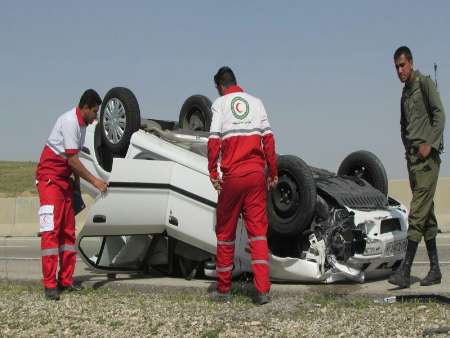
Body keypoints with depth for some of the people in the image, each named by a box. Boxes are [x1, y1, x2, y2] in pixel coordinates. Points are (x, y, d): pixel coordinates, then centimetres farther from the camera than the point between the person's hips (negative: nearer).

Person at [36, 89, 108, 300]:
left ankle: (65, 280, 13)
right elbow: (72, 159, -21)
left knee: (68, 231, 8)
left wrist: (77, 181, 8)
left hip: (65, 179, 10)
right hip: (49, 178, -10)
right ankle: (49, 285, -13)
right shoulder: (69, 121, -19)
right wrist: (94, 181, -17)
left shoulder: (82, 124, 10)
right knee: (51, 231, -12)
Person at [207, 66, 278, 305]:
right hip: (256, 174, 2)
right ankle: (262, 290, -6)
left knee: (225, 232, 10)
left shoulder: (219, 104, 3)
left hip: (232, 176, -2)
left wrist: (213, 173, -5)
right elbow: (268, 138, 3)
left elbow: (214, 140, -8)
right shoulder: (256, 102, 10)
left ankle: (223, 289, 18)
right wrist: (273, 172, 8)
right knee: (258, 231, 3)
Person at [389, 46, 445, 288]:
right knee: (426, 214, 9)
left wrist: (429, 144, -17)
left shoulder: (425, 83, -4)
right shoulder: (405, 93, 20)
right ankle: (435, 269, 13)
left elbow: (439, 115, -11)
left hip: (427, 156, -8)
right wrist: (407, 146, 12)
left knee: (417, 213, -12)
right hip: (412, 158, 8)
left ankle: (405, 271, -16)